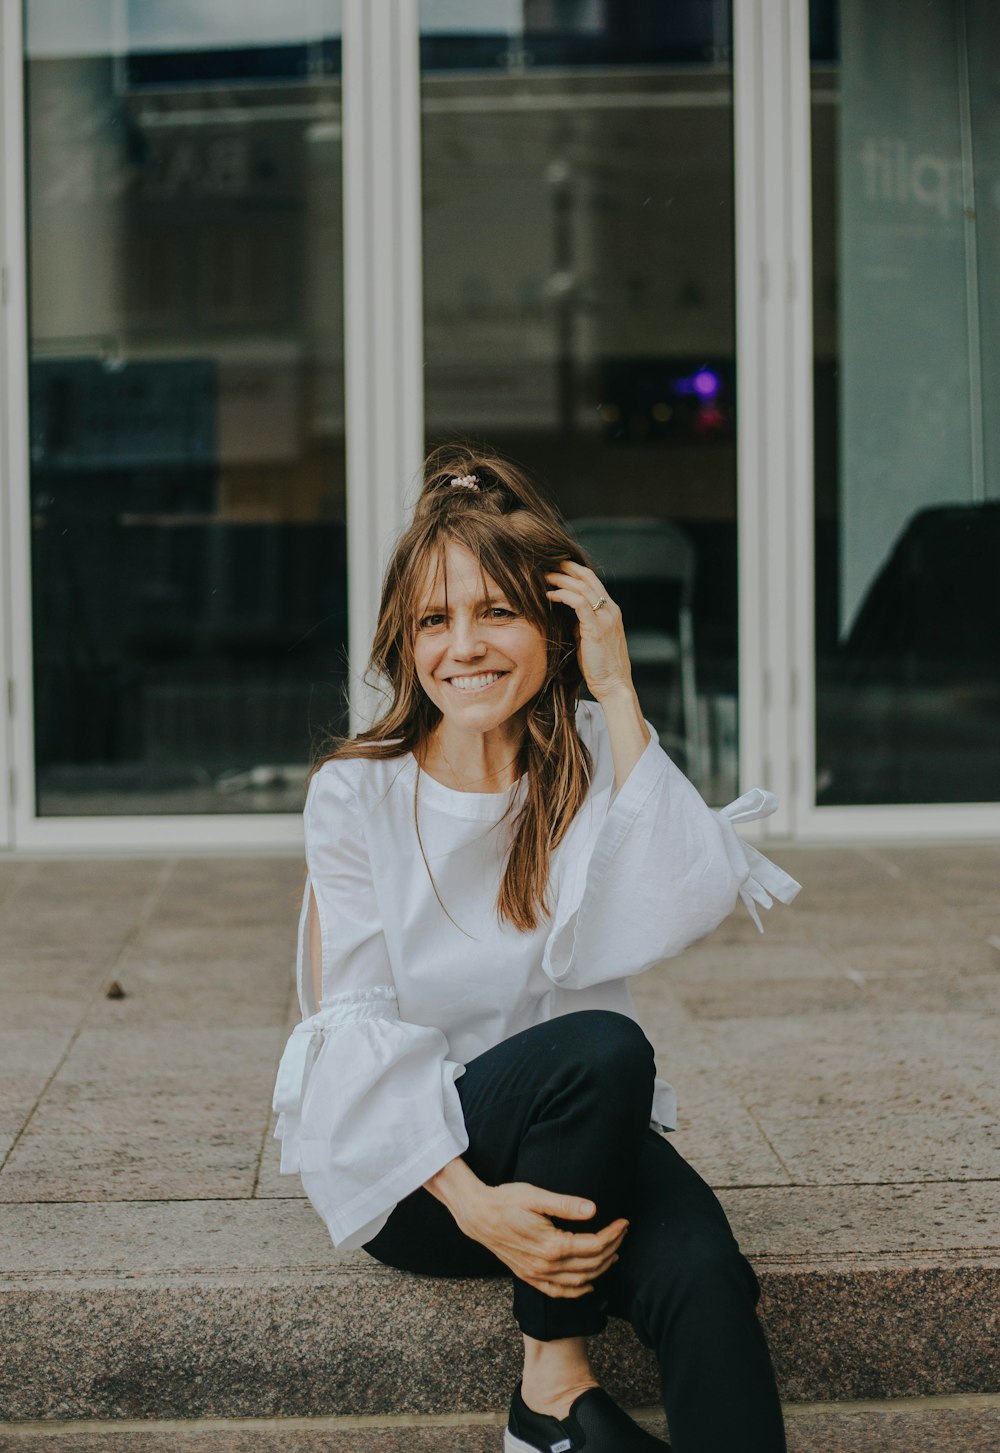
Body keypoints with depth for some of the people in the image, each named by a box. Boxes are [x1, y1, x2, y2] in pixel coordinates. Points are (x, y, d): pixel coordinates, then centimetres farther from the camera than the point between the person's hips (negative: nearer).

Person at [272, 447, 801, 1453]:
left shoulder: (596, 762, 1)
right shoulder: (355, 795, -4)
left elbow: (688, 910, -19)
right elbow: (357, 1029, -9)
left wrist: (618, 695, -18)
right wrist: (470, 1200, -24)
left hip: (580, 1135, 2)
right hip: (400, 1161, -2)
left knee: (703, 1277, -30)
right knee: (599, 1047, -32)